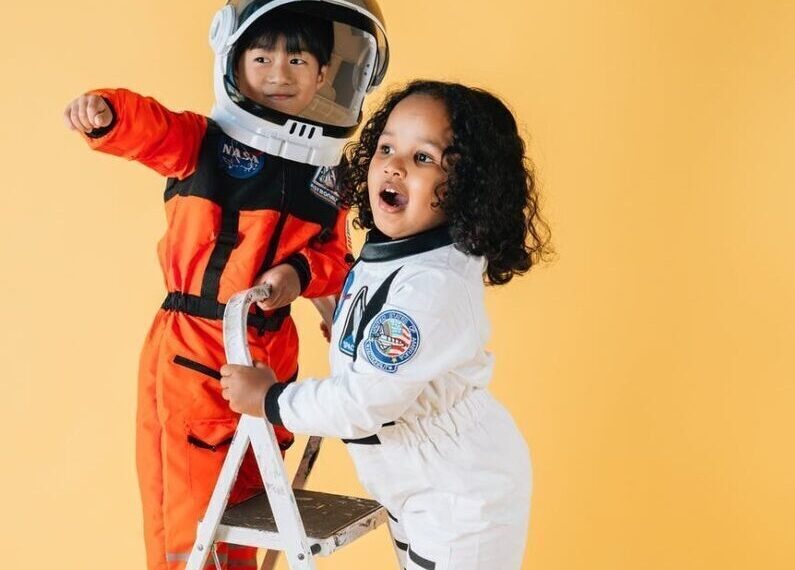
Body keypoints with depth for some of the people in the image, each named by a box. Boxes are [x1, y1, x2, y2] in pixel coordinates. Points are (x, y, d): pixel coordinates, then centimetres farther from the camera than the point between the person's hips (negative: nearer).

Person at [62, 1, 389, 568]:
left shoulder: (327, 176, 5)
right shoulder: (204, 141, -7)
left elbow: (334, 255, 8)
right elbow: (148, 126, -23)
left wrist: (301, 272, -13)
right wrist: (104, 111, -45)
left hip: (271, 354, 5)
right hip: (189, 351, -4)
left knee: (248, 500, 21)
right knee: (184, 516, 3)